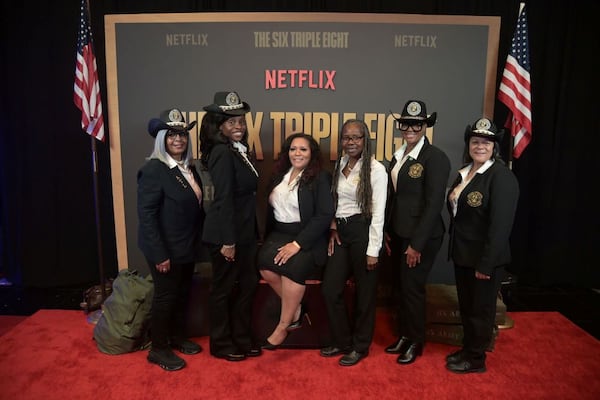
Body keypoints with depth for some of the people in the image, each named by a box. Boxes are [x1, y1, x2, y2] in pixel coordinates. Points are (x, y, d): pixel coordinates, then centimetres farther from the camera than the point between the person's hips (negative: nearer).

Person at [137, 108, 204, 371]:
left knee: (183, 293, 19)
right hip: (166, 250, -7)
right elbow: (146, 214, -20)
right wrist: (159, 254, -21)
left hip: (187, 247, 7)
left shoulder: (189, 168, 6)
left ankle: (176, 337, 39)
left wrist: (197, 242, 8)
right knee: (165, 296, 7)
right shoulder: (154, 169, -17)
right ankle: (158, 349, 26)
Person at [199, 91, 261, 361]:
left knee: (247, 284, 16)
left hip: (244, 231, 9)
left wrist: (251, 235, 11)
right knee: (223, 289, 8)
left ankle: (242, 339, 33)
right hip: (225, 234, -9)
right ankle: (221, 344, 26)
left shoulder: (240, 150, 10)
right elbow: (224, 199, -20)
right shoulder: (222, 152, -16)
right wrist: (228, 241, -19)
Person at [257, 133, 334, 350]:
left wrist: (297, 243, -21)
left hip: (307, 237, -5)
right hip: (278, 233, 5)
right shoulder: (278, 175, 13)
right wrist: (268, 238, 4)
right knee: (265, 266, -23)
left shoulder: (321, 178, -5)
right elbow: (271, 210, 15)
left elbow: (324, 215, -14)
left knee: (293, 267, -31)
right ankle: (296, 308, 0)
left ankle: (283, 326, -9)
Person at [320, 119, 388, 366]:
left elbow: (378, 212, -12)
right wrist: (332, 229, 1)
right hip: (340, 232, 6)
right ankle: (342, 341, 28)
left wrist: (373, 250, -13)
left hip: (363, 232, -6)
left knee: (364, 291, 8)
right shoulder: (339, 164, 8)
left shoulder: (376, 169, -10)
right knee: (329, 289, 7)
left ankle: (360, 346, 27)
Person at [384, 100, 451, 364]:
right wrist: (388, 232, 9)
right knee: (402, 287, 15)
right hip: (399, 233, 7)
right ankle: (404, 335, 32)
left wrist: (417, 243, -16)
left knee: (412, 288, 4)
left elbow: (434, 204, -16)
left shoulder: (436, 158, -13)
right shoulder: (399, 156, 9)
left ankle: (415, 342, 25)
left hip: (421, 236, -6)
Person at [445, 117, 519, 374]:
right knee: (465, 306, 20)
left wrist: (486, 264, -21)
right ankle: (467, 349, 38)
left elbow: (500, 225, -21)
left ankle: (476, 359, 28)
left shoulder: (502, 176, -16)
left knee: (481, 309, 10)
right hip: (462, 254, 7)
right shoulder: (464, 172, 8)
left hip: (484, 257, -7)